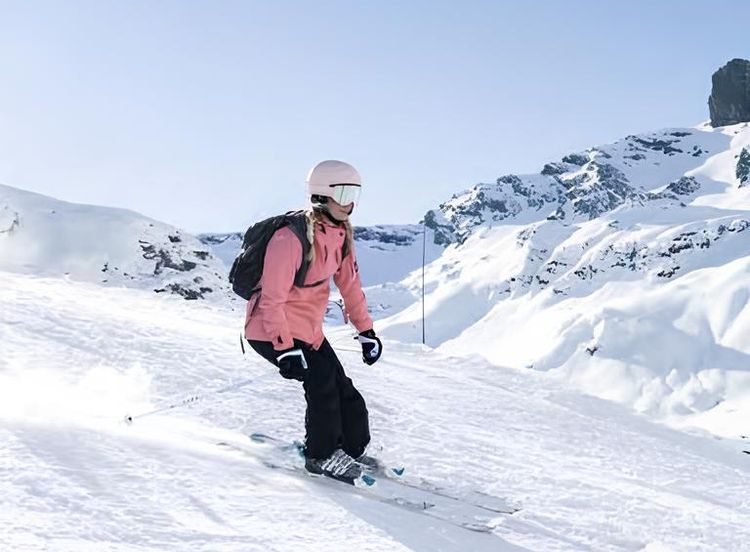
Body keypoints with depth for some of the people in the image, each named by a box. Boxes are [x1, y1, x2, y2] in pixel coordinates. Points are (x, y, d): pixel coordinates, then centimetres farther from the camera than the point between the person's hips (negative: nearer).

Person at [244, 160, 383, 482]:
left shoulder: (340, 233, -1)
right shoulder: (292, 238, -27)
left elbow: (349, 283, 9)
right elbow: (272, 299, -26)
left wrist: (366, 331, 8)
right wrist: (285, 349, -28)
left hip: (308, 328, 8)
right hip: (271, 331, -8)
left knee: (339, 387, 4)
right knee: (322, 379, -18)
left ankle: (353, 448, 22)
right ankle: (321, 456, -1)